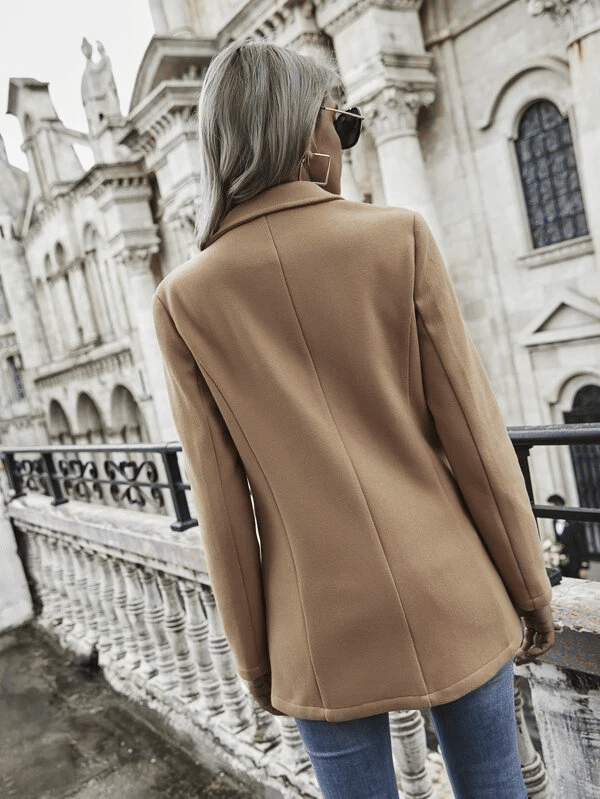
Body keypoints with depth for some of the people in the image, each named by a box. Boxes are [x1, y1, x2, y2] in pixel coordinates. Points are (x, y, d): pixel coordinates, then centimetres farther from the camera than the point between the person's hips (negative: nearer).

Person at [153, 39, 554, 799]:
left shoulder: (184, 298, -7)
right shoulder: (398, 237, -9)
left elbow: (221, 503, -5)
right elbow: (474, 432, -7)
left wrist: (254, 653, 7)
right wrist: (528, 584, 6)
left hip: (325, 630, 1)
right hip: (451, 596, 0)